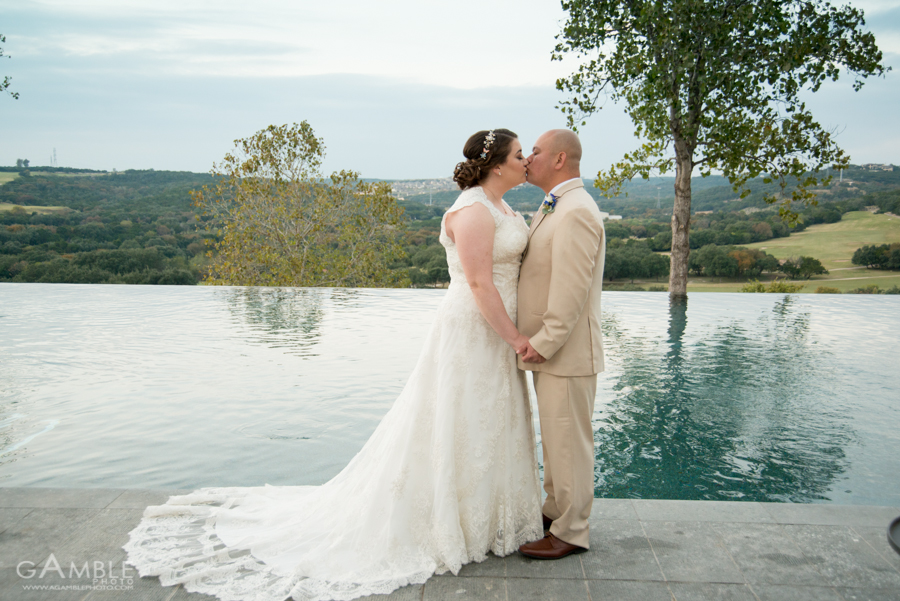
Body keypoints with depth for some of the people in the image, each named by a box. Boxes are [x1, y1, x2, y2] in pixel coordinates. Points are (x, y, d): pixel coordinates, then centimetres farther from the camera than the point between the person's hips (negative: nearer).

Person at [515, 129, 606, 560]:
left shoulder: (576, 213, -18)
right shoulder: (555, 209, 15)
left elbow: (572, 288, -24)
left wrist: (544, 343, -20)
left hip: (566, 352, -10)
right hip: (549, 349, 10)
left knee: (568, 441, 2)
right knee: (554, 437, 20)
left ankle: (571, 533, 16)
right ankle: (555, 510, 35)